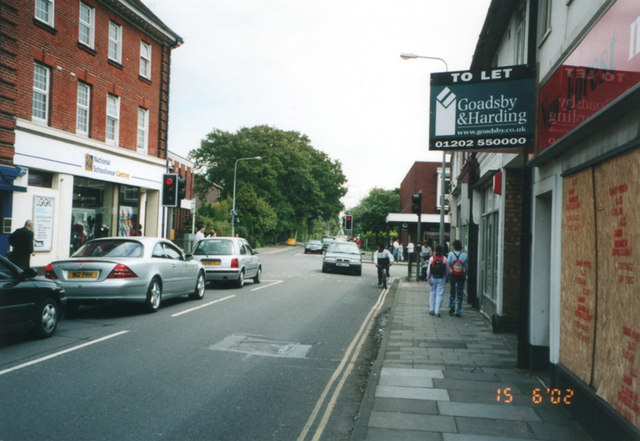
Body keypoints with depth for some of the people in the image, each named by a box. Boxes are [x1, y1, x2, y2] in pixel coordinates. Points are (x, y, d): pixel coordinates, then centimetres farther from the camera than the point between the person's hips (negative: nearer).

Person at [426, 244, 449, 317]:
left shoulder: (431, 258, -6)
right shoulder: (444, 259, -6)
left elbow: (428, 270, -6)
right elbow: (447, 270, 0)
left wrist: (428, 279, 0)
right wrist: (446, 279, 15)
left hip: (433, 278, 1)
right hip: (441, 278, -1)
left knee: (432, 293, 14)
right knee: (440, 294, 2)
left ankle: (431, 310, 14)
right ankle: (437, 311, -1)